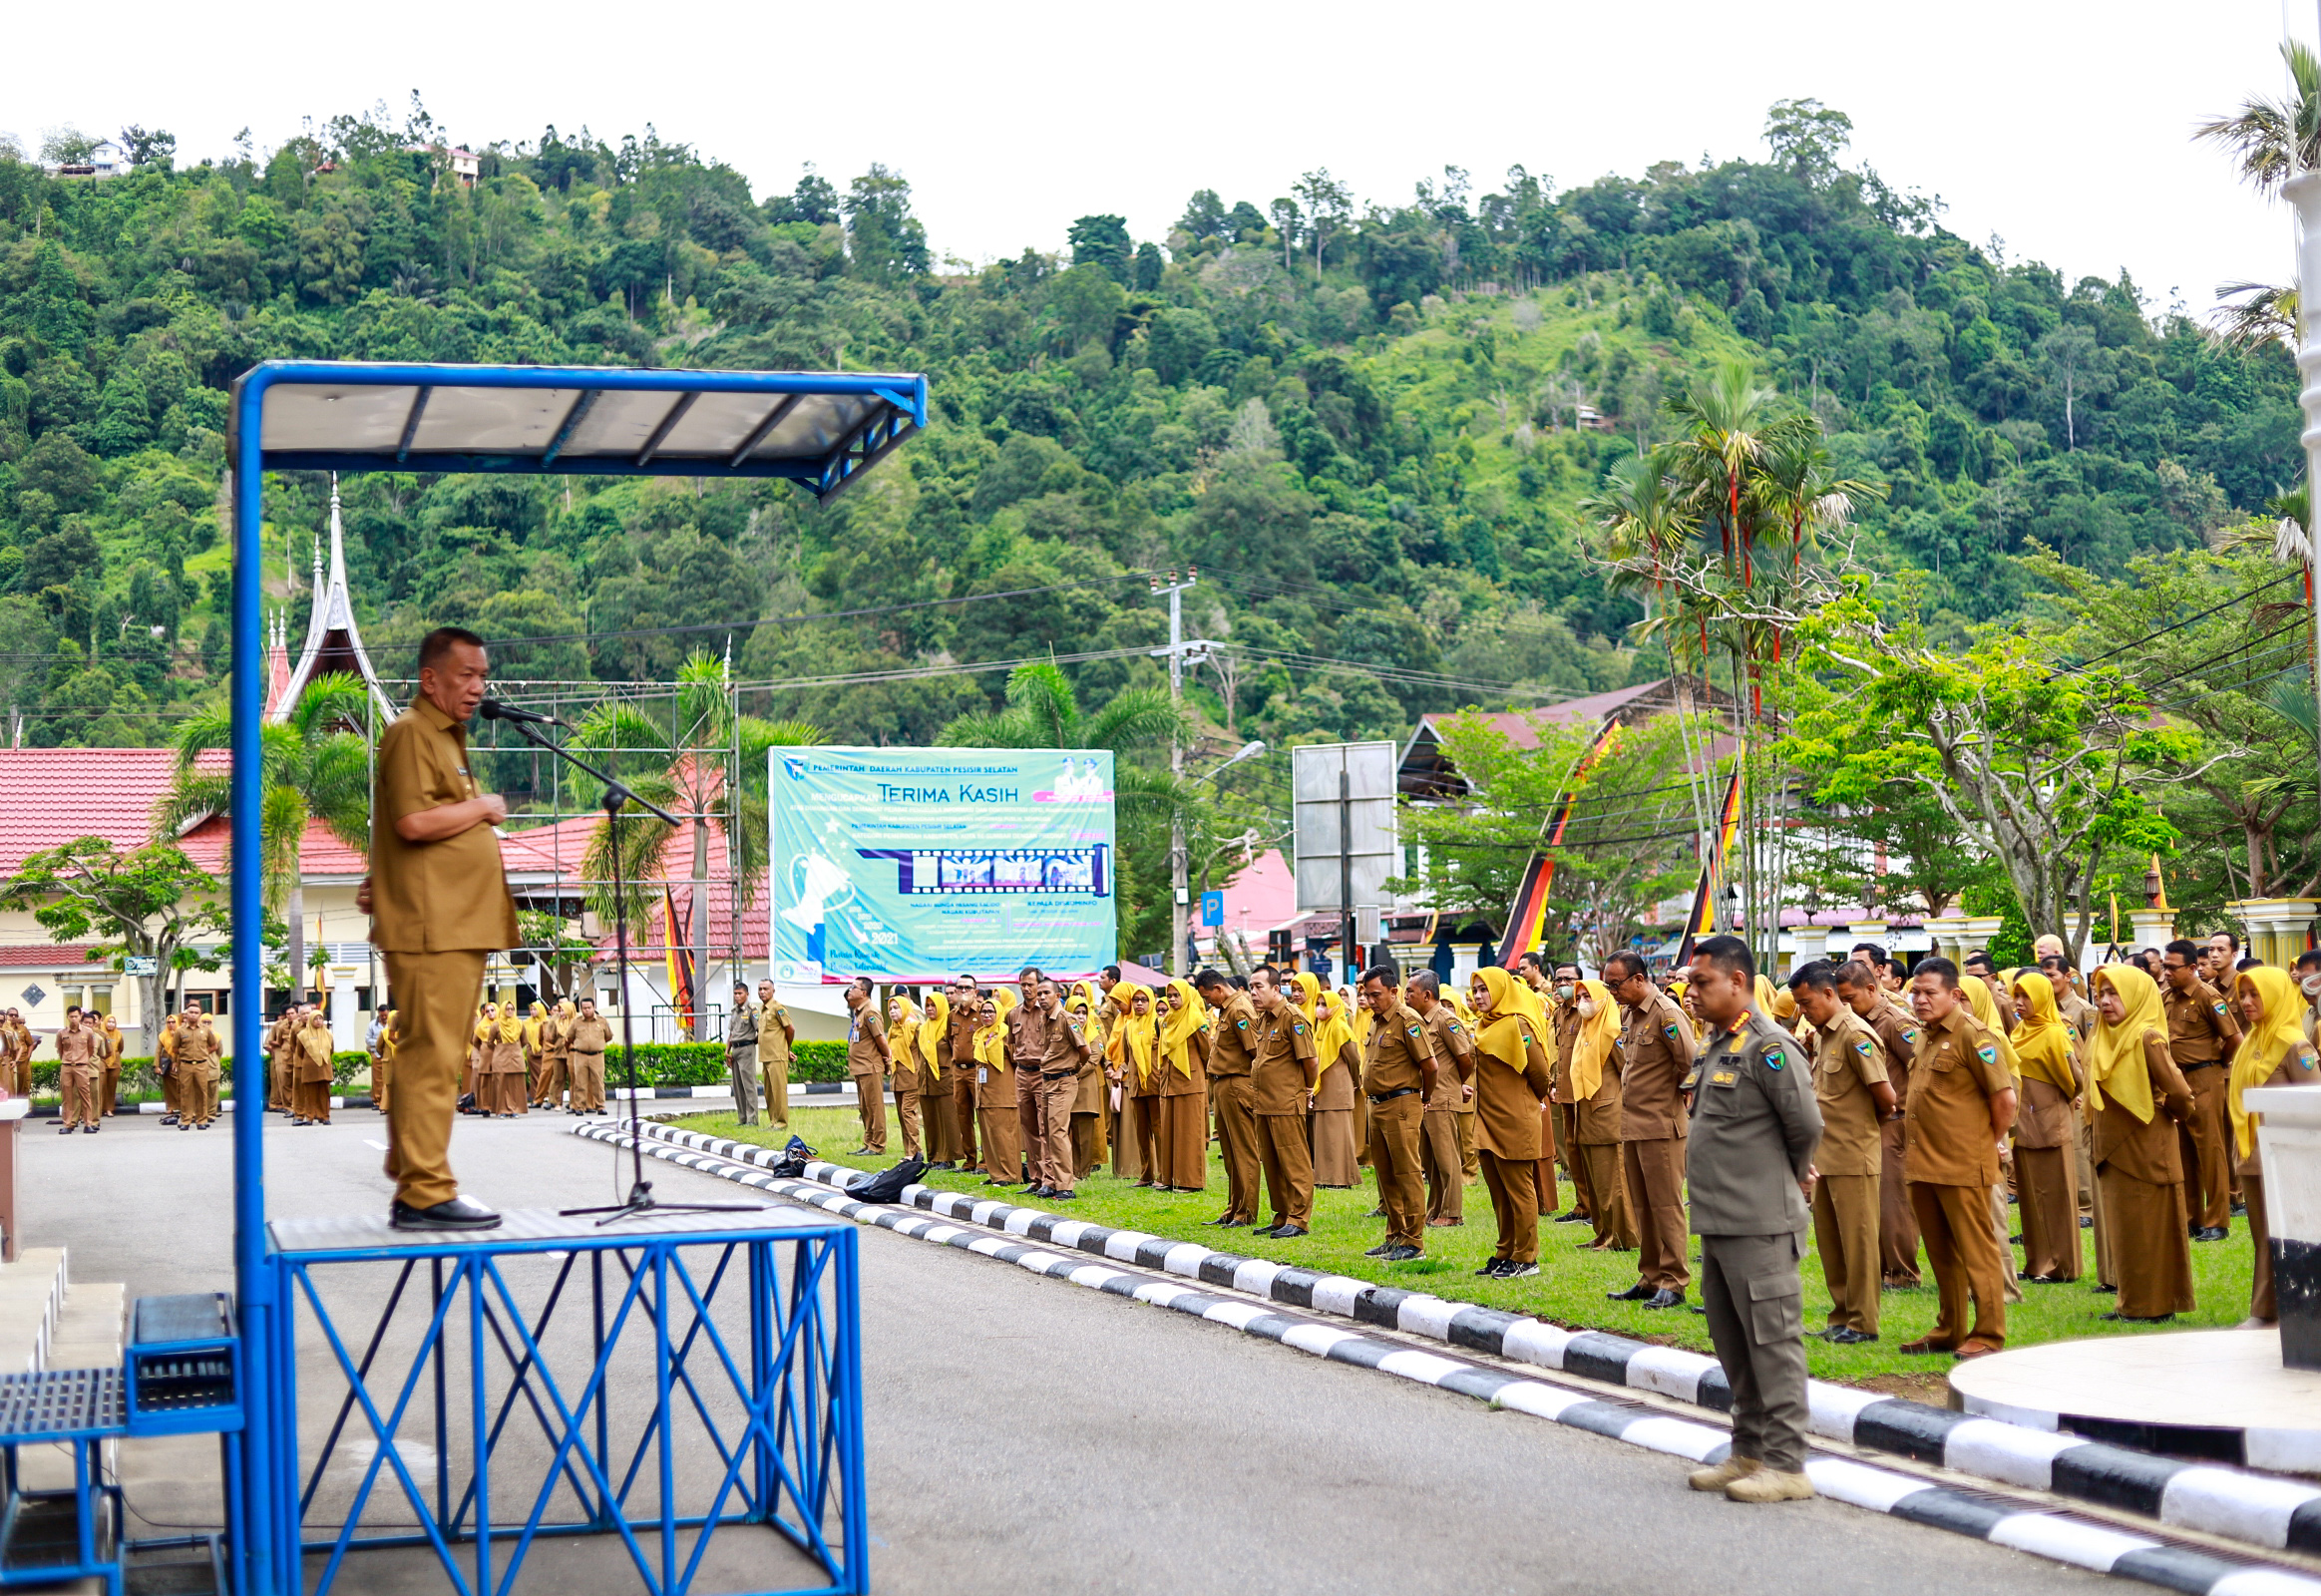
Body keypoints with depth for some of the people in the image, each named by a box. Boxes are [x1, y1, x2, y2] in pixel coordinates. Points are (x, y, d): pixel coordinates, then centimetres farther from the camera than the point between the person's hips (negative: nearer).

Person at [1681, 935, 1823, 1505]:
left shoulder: (1768, 1046, -14)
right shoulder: (1716, 1048, 15)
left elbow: (1807, 1123, -15)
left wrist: (1790, 1174, 2)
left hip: (1759, 1224, -10)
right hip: (1717, 1221, 10)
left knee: (1772, 1341, -4)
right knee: (1732, 1344, 16)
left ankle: (1786, 1463, 1)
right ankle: (1749, 1451, 26)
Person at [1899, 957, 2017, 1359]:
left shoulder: (1973, 1035, -12)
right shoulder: (1925, 1036, 14)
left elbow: (2005, 1099, -14)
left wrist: (1987, 1145, -3)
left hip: (1963, 1167, -9)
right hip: (1925, 1166, 9)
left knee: (1977, 1252, -1)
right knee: (1941, 1254, 15)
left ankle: (1987, 1335, 5)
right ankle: (1949, 1329, 25)